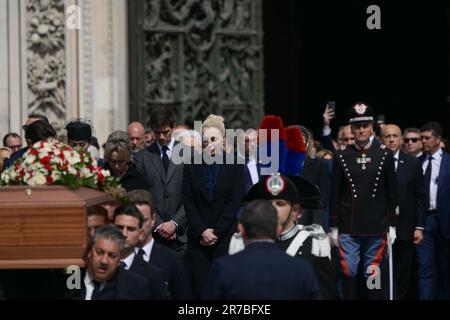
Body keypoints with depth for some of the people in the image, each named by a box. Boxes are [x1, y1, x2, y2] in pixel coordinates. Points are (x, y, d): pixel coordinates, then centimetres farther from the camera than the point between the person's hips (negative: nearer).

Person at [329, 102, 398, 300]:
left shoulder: (385, 155, 2)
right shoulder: (341, 156, 2)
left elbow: (392, 193, 5)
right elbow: (335, 194, 5)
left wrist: (392, 226, 2)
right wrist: (333, 227, 2)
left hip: (376, 227, 0)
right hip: (348, 228, 0)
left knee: (373, 274, 4)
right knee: (349, 272, 0)